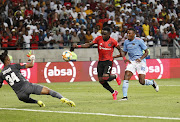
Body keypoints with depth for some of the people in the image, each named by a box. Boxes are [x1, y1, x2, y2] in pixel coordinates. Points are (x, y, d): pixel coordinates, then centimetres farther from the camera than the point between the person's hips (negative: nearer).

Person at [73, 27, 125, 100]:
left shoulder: (112, 41, -8)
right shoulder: (99, 39, 0)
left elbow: (119, 49, 6)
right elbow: (89, 44, -1)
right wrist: (78, 46, -12)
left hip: (108, 61, -4)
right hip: (100, 61, 4)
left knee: (105, 78, -23)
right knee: (101, 81, 0)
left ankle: (115, 76, 12)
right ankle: (113, 92, 20)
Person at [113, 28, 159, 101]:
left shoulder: (139, 41, -8)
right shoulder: (126, 42, 7)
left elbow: (146, 52, -3)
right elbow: (124, 53, 19)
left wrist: (141, 58, -19)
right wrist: (114, 56, 5)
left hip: (140, 62, -4)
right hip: (131, 62, 4)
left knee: (142, 81, -10)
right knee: (126, 77, -16)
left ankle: (152, 83, 25)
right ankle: (125, 96, -14)